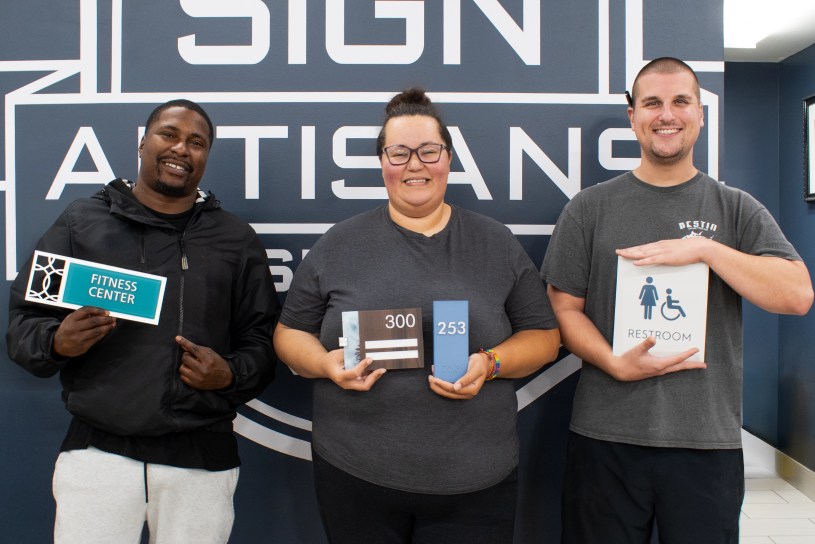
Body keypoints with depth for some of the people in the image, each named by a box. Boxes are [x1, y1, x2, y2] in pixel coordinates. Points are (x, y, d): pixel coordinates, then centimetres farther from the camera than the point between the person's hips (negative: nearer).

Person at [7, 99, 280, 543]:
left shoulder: (236, 239, 8)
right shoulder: (80, 223, 6)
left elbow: (262, 340, 7)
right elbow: (23, 321, 6)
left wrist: (230, 374, -12)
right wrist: (57, 341, -14)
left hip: (202, 457, 1)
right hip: (96, 450, 0)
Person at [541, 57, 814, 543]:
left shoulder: (737, 209, 6)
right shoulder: (590, 208, 3)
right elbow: (565, 308, 1)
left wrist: (705, 249, -15)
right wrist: (617, 364, -15)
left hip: (709, 441, 1)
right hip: (606, 436, 0)